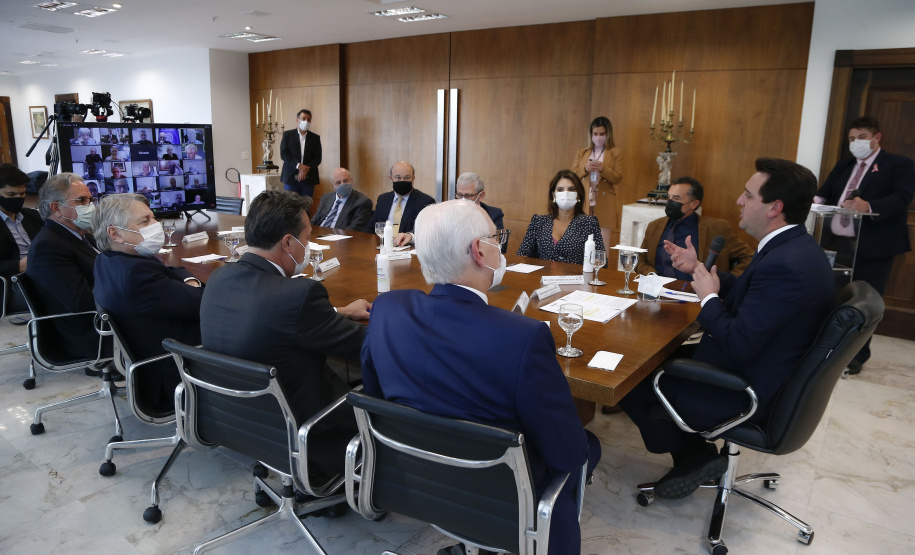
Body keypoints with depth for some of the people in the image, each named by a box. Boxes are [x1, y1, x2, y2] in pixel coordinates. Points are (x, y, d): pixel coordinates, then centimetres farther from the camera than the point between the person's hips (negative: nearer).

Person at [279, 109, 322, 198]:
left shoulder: (315, 138, 11)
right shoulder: (287, 134, 7)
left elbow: (318, 158, 4)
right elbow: (283, 154, -2)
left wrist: (306, 170, -12)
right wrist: (298, 166, -15)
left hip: (308, 179, 1)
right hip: (291, 177, -1)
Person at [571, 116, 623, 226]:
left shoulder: (615, 152, 7)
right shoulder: (581, 152, 15)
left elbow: (618, 178, 0)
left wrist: (603, 169, -17)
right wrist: (585, 169, -11)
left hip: (604, 203, -2)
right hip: (583, 202, 2)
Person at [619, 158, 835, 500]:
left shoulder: (783, 265, -31)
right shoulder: (796, 248, 2)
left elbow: (738, 344, -30)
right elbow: (745, 293, 16)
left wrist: (709, 297, -15)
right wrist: (699, 269, 9)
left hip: (750, 395, -10)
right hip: (766, 376, 10)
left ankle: (695, 456, 17)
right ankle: (693, 456, 20)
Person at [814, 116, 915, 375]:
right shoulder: (843, 165, 17)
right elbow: (826, 192, 9)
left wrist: (868, 206, -35)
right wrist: (816, 200, -16)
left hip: (872, 247, -5)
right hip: (836, 242, 5)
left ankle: (857, 355, 19)